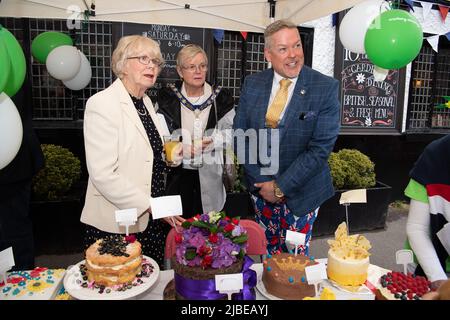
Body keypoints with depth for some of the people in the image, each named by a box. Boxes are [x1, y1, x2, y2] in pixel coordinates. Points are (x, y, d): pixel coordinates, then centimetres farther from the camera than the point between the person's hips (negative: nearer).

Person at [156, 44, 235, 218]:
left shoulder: (221, 97, 2)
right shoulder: (167, 97, 0)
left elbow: (231, 131, 3)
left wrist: (212, 141, -16)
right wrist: (181, 148, -16)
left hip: (210, 174, 1)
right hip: (177, 174, 0)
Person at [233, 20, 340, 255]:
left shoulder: (326, 88, -14)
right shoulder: (252, 84, -3)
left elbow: (321, 147, -17)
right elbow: (239, 136, -1)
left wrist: (281, 186, -16)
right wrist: (261, 181, -9)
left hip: (301, 191, -3)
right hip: (261, 185, 3)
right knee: (268, 252, 20)